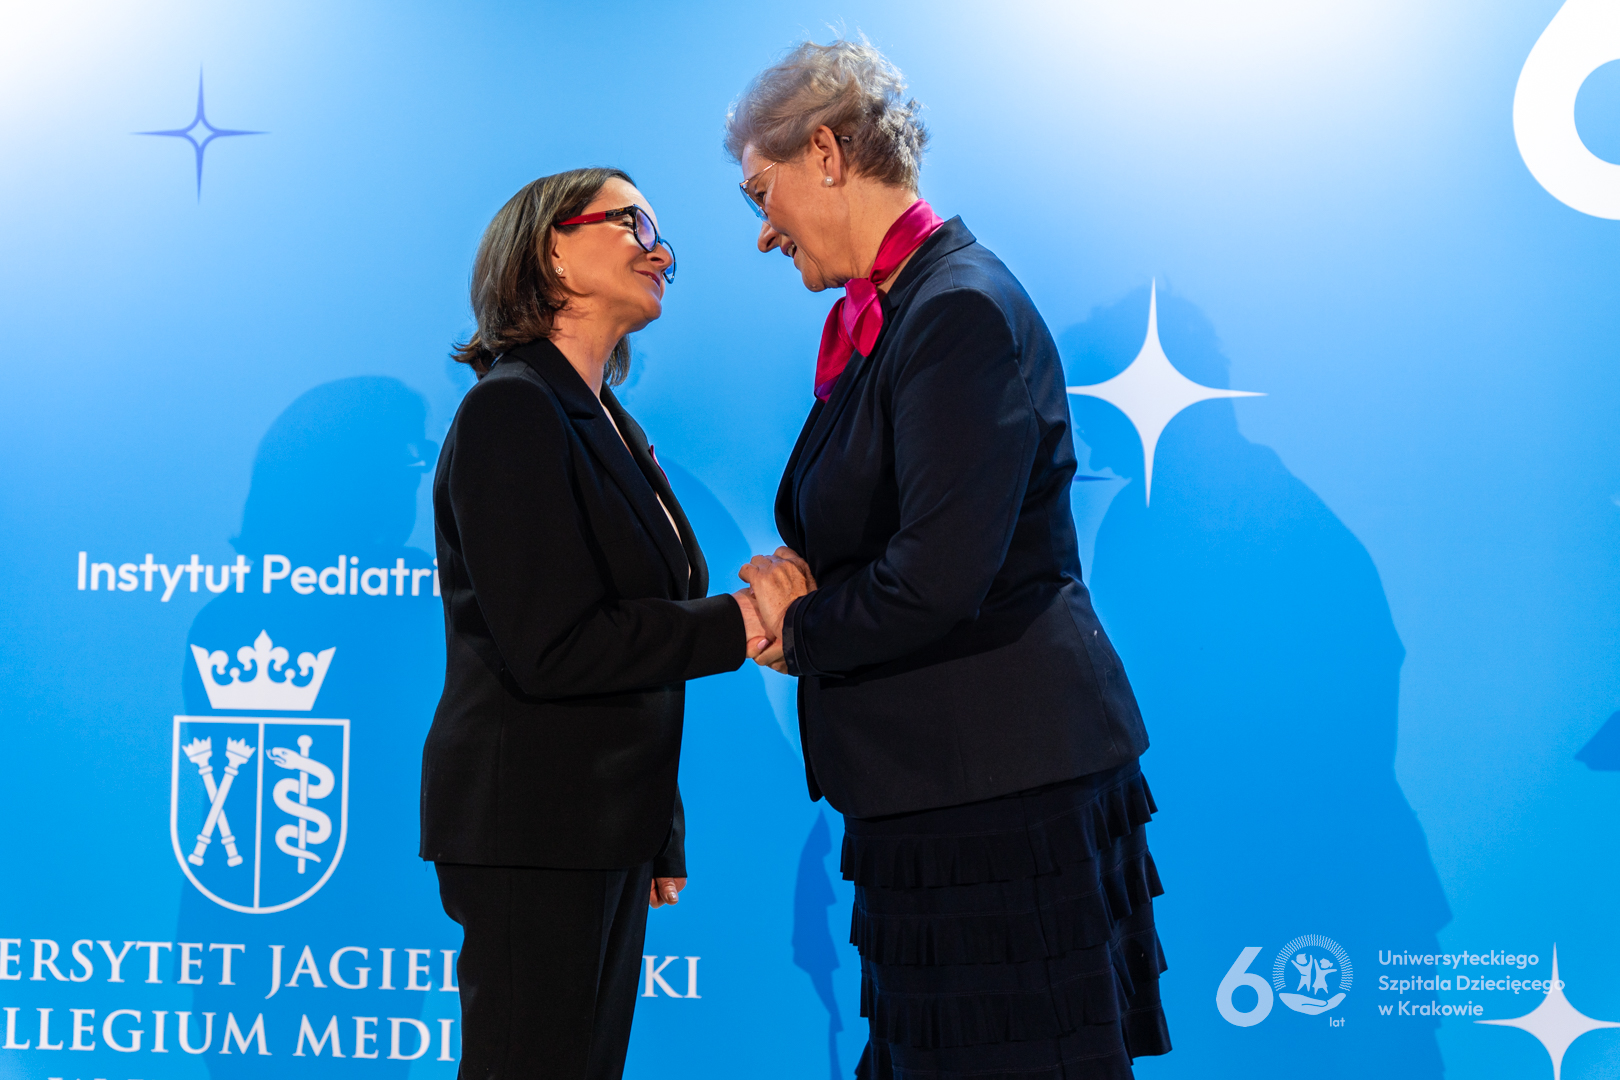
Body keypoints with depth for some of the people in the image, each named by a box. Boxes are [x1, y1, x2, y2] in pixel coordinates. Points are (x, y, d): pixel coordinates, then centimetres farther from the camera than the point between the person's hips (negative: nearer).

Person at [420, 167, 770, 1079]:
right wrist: (734, 625, -15)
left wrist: (660, 835, 15)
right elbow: (549, 650, -20)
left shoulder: (606, 422, 15)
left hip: (607, 828, 9)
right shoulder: (513, 408, -12)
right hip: (533, 834, -9)